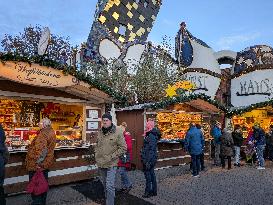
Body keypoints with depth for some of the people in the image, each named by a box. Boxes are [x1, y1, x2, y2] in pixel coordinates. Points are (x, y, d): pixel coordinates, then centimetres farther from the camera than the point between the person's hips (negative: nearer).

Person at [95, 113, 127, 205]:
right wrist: (96, 155, 8)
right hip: (100, 163, 6)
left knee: (110, 186, -6)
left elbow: (123, 148, -12)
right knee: (104, 184, 23)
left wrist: (111, 157, -15)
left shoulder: (117, 132, -13)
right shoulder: (100, 132, 5)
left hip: (111, 164, -6)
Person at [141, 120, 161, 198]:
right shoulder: (150, 134, 12)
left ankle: (148, 192, 9)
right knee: (151, 174, 16)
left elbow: (151, 150, -23)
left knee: (148, 175, -1)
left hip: (149, 159, -10)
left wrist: (148, 161, -24)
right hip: (151, 159, 10)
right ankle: (154, 191, 26)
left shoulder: (151, 136, -19)